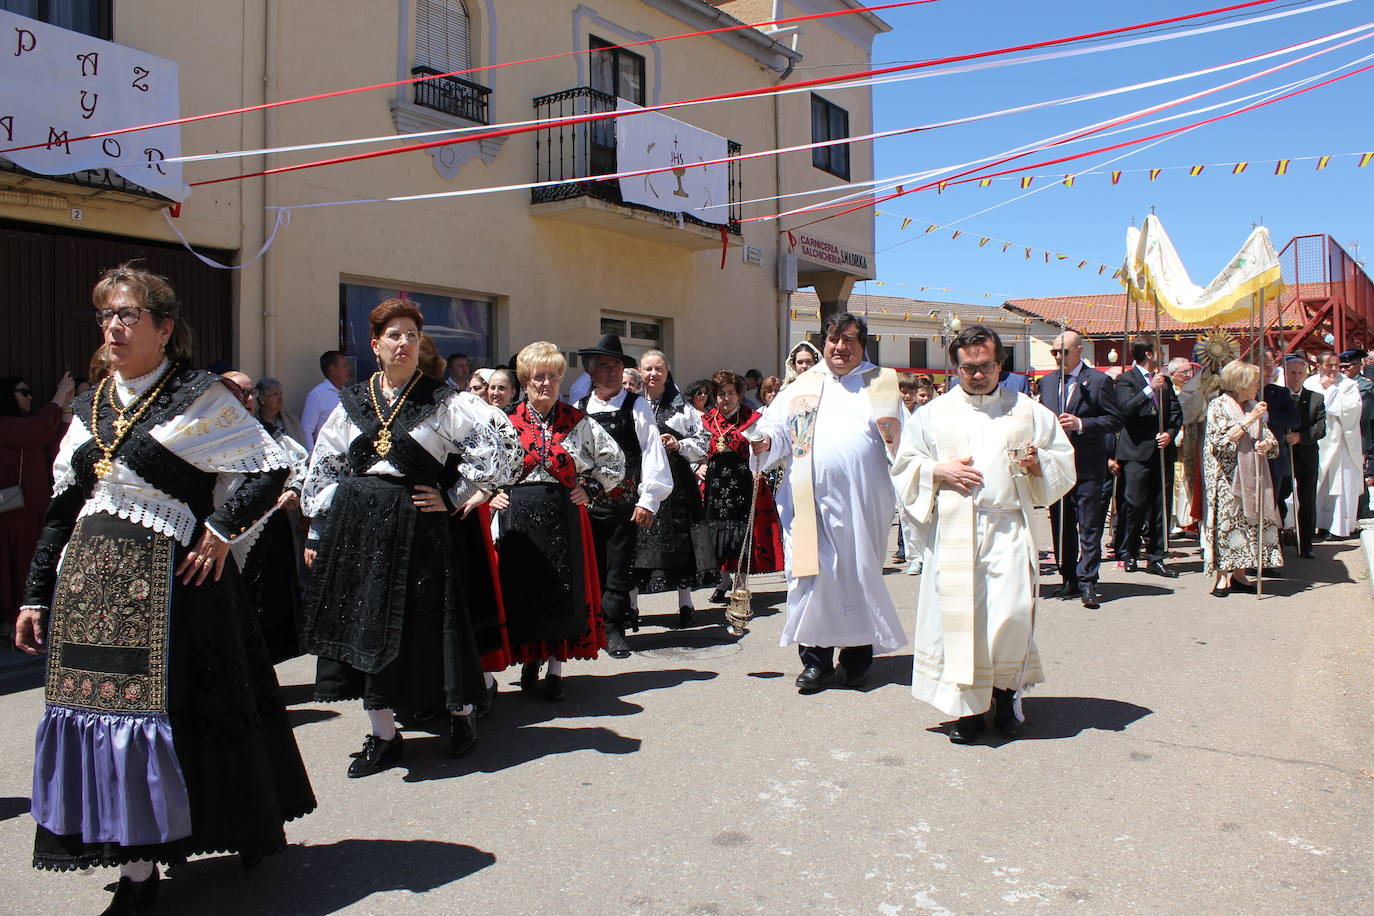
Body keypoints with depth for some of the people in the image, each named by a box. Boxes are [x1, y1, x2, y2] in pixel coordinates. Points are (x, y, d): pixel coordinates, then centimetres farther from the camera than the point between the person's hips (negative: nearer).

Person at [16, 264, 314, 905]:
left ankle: (251, 828, 21)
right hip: (88, 579, 6)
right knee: (100, 710, 6)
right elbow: (62, 507, 15)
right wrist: (36, 594, 13)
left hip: (168, 579, -6)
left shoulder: (199, 397, -3)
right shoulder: (90, 408, 14)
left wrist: (223, 529, -12)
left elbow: (269, 468, -6)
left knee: (164, 706, -1)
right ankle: (137, 863, 19)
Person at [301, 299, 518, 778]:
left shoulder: (442, 401, 0)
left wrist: (453, 499, -4)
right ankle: (383, 736, 19)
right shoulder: (353, 402, 10)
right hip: (354, 525, 4)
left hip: (414, 524, -4)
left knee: (421, 624, 0)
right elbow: (322, 469, 14)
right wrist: (318, 532, 9)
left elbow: (495, 451, -4)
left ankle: (462, 712, 23)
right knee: (366, 626, 7)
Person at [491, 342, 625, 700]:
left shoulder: (577, 422, 4)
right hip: (518, 518, 0)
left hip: (563, 516, 0)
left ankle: (556, 668, 11)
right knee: (522, 591, 4)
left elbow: (614, 459, 12)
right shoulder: (505, 421, 4)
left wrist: (590, 488, 3)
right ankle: (530, 658, 24)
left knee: (564, 589, 1)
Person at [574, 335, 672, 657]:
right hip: (586, 502, 3)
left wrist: (648, 500, -9)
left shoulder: (636, 407, 1)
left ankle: (614, 628, 12)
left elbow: (652, 453, -4)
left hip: (625, 503, -2)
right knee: (591, 567, 9)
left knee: (619, 570, 2)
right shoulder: (579, 410, 8)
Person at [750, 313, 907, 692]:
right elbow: (776, 428, 9)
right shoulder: (801, 388, 15)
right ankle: (816, 658, 7)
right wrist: (765, 443, -11)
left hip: (862, 503, 0)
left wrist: (895, 439, -14)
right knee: (811, 574, -3)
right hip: (810, 501, 1)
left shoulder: (883, 386, 13)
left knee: (859, 576, 3)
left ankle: (856, 658, 16)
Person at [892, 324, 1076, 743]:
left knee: (1012, 613, -11)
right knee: (957, 614, -4)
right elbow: (903, 467, 11)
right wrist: (939, 472, -7)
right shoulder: (933, 414, 12)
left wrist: (1038, 464, -8)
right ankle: (969, 705, 10)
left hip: (1008, 529, 0)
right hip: (952, 531, 0)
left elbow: (1065, 464, 14)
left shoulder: (1029, 412, 13)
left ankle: (1006, 690, 15)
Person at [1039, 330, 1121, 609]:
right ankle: (1069, 580, 18)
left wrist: (1081, 424, -18)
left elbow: (1115, 420, -7)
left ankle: (1087, 583, 0)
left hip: (1087, 467, -5)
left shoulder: (1099, 381, -4)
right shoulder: (1048, 382, 13)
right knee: (1061, 525, 9)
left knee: (1089, 527, -3)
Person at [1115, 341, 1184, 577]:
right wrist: (1150, 388, -23)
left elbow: (1176, 412, 16)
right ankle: (1130, 555, 10)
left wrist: (1170, 433, 0)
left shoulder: (1164, 380, 18)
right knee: (1135, 505, -7)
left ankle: (1155, 559, 11)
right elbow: (1127, 408, -17)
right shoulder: (1126, 380, -1)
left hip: (1162, 451, 6)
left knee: (1161, 507, 5)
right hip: (1137, 453, -6)